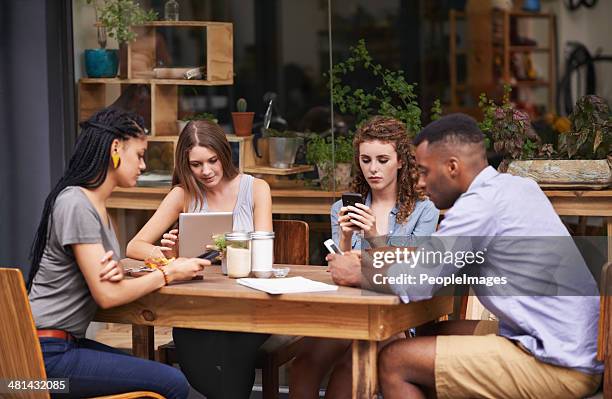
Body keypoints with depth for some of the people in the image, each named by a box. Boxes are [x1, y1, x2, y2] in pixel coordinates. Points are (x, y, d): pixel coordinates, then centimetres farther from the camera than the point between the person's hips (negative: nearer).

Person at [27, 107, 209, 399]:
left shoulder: (95, 203, 13)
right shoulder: (76, 205, -17)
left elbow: (107, 282, 14)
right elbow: (107, 296, -19)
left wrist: (115, 272, -10)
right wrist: (169, 273, -8)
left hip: (67, 342, 10)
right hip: (48, 353, -10)